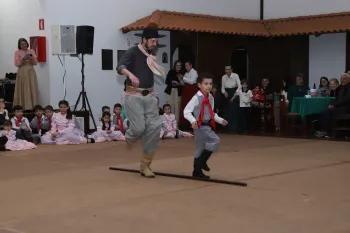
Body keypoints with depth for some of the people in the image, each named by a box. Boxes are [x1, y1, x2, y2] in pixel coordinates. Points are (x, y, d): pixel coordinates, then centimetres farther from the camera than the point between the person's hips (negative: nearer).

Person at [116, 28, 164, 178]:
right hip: (133, 95, -5)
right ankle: (129, 137, 25)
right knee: (139, 128, -16)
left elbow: (159, 73, 18)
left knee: (154, 127, -6)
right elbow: (120, 67, -25)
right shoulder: (133, 52, -9)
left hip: (149, 95, 5)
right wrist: (131, 74, -43)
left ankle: (145, 166, 4)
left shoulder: (152, 54, 9)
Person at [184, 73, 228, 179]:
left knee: (200, 149, 14)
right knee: (215, 141, -18)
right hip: (200, 126, -8)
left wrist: (220, 120, 13)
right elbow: (186, 111, -18)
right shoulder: (196, 98, -15)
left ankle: (197, 171, 23)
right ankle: (202, 161, -2)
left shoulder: (210, 97, 9)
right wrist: (193, 121, -32)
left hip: (208, 126, 8)